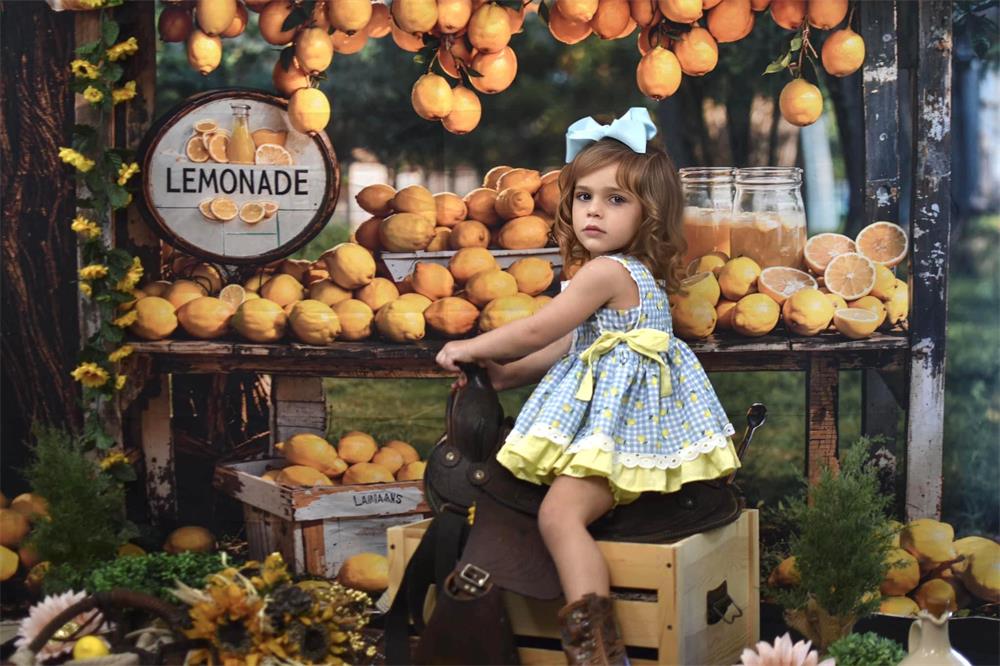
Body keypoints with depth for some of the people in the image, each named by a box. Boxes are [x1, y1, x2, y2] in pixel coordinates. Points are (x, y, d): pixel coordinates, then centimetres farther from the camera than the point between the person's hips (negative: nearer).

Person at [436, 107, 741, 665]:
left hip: (616, 425, -12)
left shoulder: (606, 271, -15)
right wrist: (505, 373, 23)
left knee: (560, 513, -25)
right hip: (626, 414, 12)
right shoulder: (638, 274, 18)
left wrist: (471, 349, 6)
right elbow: (572, 344, 25)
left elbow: (536, 331, -9)